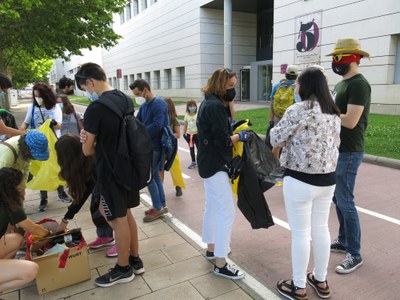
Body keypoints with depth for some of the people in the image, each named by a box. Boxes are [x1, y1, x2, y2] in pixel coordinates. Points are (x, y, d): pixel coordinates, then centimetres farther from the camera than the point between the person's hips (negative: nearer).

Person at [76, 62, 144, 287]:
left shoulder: (95, 108, -20)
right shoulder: (124, 99, 4)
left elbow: (87, 151, -12)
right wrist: (91, 138, 0)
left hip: (111, 171, -8)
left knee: (118, 219, 7)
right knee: (125, 213, 20)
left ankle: (124, 269, 25)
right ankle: (135, 260, 33)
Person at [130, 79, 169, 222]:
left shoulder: (159, 104, -16)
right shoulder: (144, 105, 12)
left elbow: (157, 125, -26)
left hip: (155, 146, -9)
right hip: (149, 145, 9)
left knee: (148, 176, -3)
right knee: (155, 176, 14)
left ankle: (158, 208, 9)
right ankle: (161, 205, 25)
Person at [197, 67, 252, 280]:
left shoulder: (208, 103, 12)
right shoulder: (215, 106, -19)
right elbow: (223, 141, -22)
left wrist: (232, 128, 5)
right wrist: (240, 136, -7)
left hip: (208, 163, 11)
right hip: (216, 165, -11)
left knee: (212, 207, 19)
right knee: (227, 212, -6)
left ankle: (211, 248, 35)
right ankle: (221, 264, 3)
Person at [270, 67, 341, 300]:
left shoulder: (297, 110, -15)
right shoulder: (334, 113, 7)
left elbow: (275, 139, -7)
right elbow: (336, 144, 17)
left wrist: (278, 128, 13)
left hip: (300, 180, -7)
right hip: (328, 179, 7)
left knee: (300, 233, 5)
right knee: (321, 229, 17)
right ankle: (320, 281, 33)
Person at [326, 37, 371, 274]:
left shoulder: (359, 84, -16)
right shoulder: (342, 84, 15)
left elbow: (350, 121, -24)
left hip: (349, 152, -10)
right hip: (337, 150, 10)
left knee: (345, 201, -4)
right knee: (338, 198, 16)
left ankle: (355, 254, 9)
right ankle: (343, 241, 30)